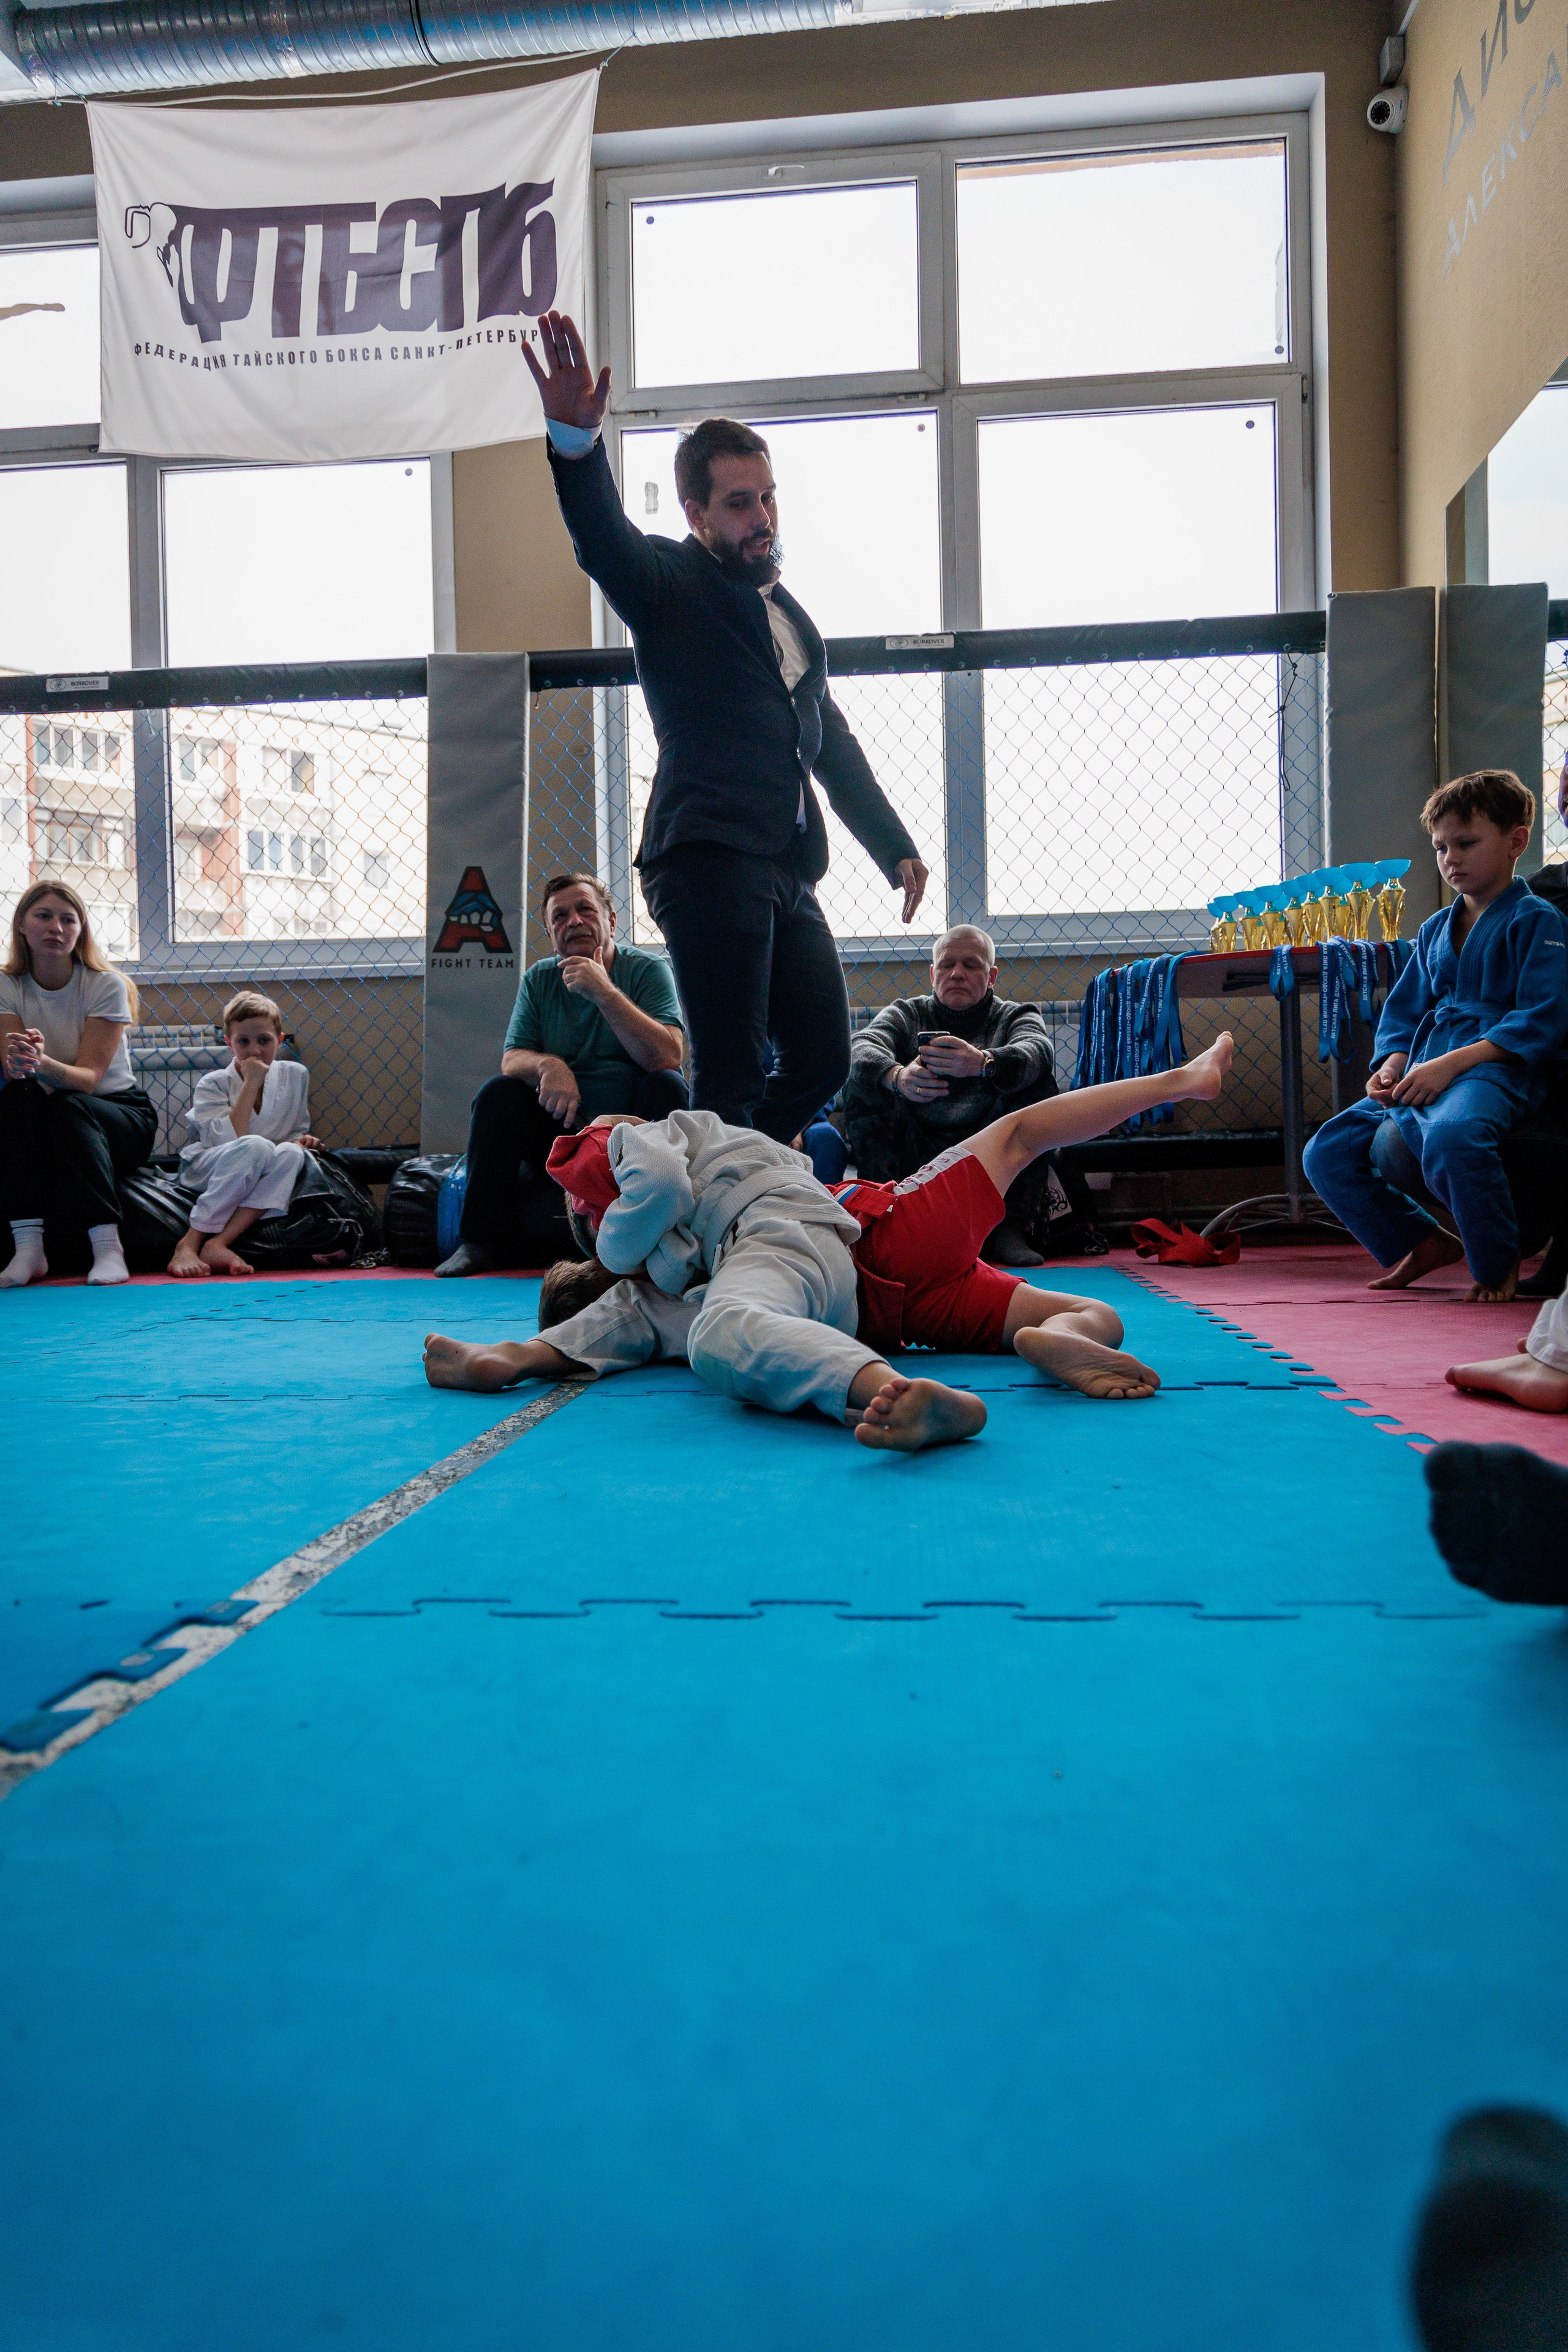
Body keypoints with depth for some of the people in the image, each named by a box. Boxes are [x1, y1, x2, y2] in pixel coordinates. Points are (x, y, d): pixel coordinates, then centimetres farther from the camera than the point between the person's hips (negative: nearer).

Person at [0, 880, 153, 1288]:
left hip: (120, 1114, -2)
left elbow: (89, 1076, -20)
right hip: (40, 1129, 2)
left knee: (66, 1108, -34)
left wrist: (42, 1064, -42)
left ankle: (108, 1246, -35)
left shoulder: (106, 986, -11)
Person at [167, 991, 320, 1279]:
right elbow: (228, 1140, -23)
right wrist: (251, 1083, -22)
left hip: (261, 1185, 3)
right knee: (256, 1146, -35)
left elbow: (297, 1131, 16)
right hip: (203, 1176, -3)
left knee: (292, 1154, -30)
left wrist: (299, 1141, -9)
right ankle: (189, 1244, -31)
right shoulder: (213, 1084, -8)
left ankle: (219, 1243, -35)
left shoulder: (295, 1076, 3)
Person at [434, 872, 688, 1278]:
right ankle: (480, 1240, -14)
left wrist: (604, 992, -27)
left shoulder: (647, 970, -7)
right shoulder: (539, 979, 5)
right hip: (563, 1126, 3)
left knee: (668, 1086, -29)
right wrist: (547, 1065, -26)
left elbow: (667, 1057, -22)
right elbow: (511, 1060, -2)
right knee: (497, 1092, -17)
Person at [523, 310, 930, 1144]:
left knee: (823, 1060, 7)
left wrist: (894, 847, 29)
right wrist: (575, 440, -39)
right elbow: (602, 538, -19)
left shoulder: (789, 613, 25)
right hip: (707, 858, -8)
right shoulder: (670, 586, 3)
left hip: (785, 870, 8)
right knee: (730, 1076, -12)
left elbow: (831, 741, 31)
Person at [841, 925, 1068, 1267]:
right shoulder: (906, 1013, 13)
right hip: (914, 1154, 1)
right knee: (860, 1082, -16)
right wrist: (897, 1077, -37)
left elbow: (1034, 1051, -17)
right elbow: (863, 1047, -11)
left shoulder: (1015, 1016, 10)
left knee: (1038, 1082, -20)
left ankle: (1009, 1228, -21)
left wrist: (983, 1063, -42)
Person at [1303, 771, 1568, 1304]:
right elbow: (1403, 1012, 23)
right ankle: (1419, 1241, 14)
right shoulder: (1434, 930, 22)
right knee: (1327, 1154, -3)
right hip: (1420, 1079, 8)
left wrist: (1451, 1064, -20)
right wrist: (1391, 1066, 0)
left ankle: (1498, 1267, -16)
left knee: (1449, 1135, -40)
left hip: (1495, 1067, -7)